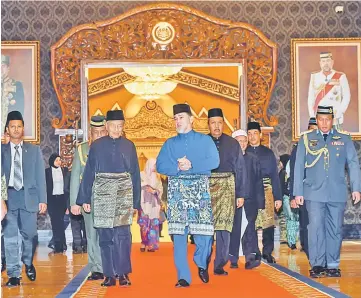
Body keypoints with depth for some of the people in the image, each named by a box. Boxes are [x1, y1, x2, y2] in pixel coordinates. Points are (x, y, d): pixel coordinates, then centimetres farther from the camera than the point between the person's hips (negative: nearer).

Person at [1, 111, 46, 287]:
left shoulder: (34, 150, 10)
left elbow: (40, 176, 7)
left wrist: (42, 200, 1)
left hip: (29, 197, 0)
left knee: (29, 234, 1)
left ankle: (28, 263, 28)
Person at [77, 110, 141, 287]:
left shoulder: (129, 146, 8)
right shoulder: (96, 146, 7)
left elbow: (135, 174, 9)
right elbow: (88, 173, 7)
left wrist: (136, 202, 5)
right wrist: (85, 199, 2)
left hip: (123, 193, 0)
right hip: (102, 193, 1)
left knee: (122, 234, -10)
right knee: (105, 236, 2)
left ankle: (123, 273, -2)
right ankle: (109, 275, 8)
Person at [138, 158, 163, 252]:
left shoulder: (157, 176, 15)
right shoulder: (142, 175, 2)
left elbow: (160, 189, 10)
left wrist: (154, 191, -8)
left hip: (154, 203, 4)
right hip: (144, 202, -4)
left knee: (153, 224, -2)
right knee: (144, 224, -9)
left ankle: (151, 245, 0)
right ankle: (144, 243, 1)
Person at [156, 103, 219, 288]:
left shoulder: (205, 140, 9)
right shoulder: (169, 143, 15)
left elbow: (214, 162, -5)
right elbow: (160, 166, 3)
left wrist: (191, 165, -14)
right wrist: (177, 167, -14)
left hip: (200, 189, -1)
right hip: (177, 190, 2)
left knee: (204, 232, -7)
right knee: (179, 234, -3)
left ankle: (201, 264, 21)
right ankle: (183, 277, 2)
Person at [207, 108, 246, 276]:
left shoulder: (233, 144, 10)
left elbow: (240, 169, 10)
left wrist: (241, 194, 4)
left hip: (227, 186, 1)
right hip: (205, 186, 0)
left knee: (224, 225, -6)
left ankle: (220, 265, 1)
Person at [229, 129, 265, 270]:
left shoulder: (253, 159, 10)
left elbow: (259, 181, 11)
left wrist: (260, 201, 6)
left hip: (250, 200, 2)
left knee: (249, 228, -6)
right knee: (234, 229, 3)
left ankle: (251, 257, -10)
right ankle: (233, 259, 11)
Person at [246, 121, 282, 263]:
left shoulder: (268, 153, 11)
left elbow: (275, 175, 10)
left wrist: (278, 197, 4)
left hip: (266, 191, 1)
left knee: (268, 222, -4)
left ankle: (267, 252, 9)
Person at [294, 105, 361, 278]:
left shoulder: (344, 139, 9)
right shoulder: (306, 139, 8)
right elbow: (299, 167, 7)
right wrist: (298, 192, 3)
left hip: (337, 194, 1)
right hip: (314, 194, -1)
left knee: (335, 229, 3)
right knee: (316, 228, -5)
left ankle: (332, 265, 11)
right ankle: (317, 265, 3)